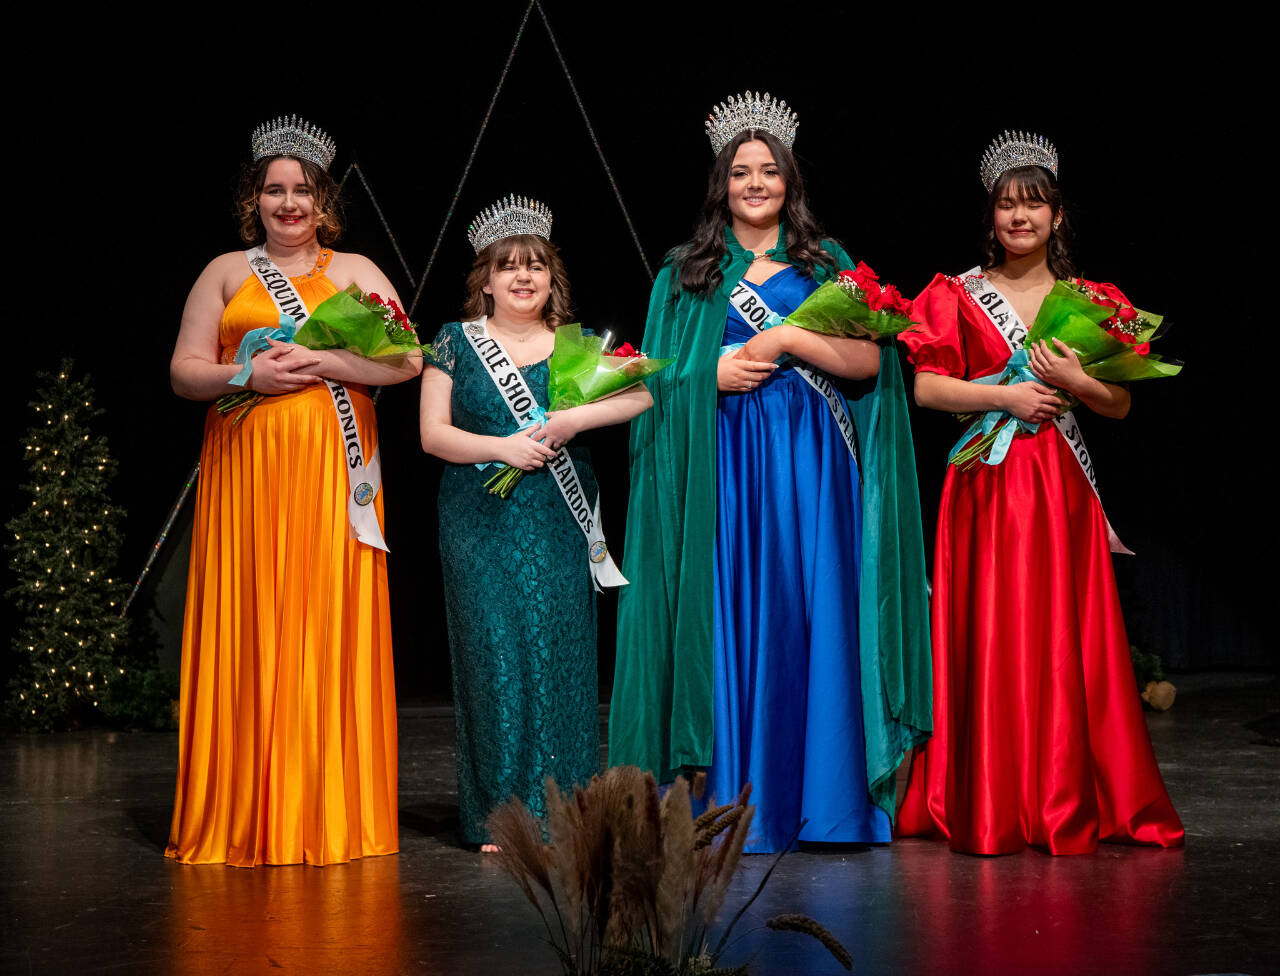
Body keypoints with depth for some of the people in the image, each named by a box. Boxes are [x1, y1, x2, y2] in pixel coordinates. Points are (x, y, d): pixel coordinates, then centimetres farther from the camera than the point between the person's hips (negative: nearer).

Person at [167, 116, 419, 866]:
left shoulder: (355, 271, 13)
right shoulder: (226, 273, 15)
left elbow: (408, 360, 1)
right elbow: (183, 372, 8)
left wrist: (323, 362, -10)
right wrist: (248, 374, -10)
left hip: (331, 474, 0)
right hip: (245, 473, 1)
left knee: (331, 626, -3)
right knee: (247, 631, -2)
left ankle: (332, 817, 4)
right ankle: (245, 816, 5)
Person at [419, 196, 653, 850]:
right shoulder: (456, 343, 8)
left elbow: (645, 393, -2)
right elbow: (433, 434, 2)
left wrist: (574, 420, -13)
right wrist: (502, 447, -12)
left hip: (559, 525, 1)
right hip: (481, 525, -1)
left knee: (558, 653, -3)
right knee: (492, 654, -4)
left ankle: (559, 814, 5)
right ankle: (498, 816, 4)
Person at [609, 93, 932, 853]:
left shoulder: (826, 263, 12)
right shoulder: (688, 272, 12)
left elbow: (868, 360, 1)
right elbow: (658, 376, 7)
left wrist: (784, 338, -9)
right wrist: (717, 374, -10)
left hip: (811, 461, 0)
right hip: (725, 462, 0)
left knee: (814, 613, -3)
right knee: (733, 615, -3)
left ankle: (822, 794, 4)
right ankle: (736, 798, 3)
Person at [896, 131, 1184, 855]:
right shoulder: (960, 295, 6)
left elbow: (1121, 404, 10)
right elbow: (927, 388, -2)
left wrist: (1074, 380, -9)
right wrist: (1005, 395, -12)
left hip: (1062, 486, 2)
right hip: (987, 484, -1)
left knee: (1065, 637, 0)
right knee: (989, 637, -3)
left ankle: (1067, 803, 9)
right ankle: (993, 807, 6)